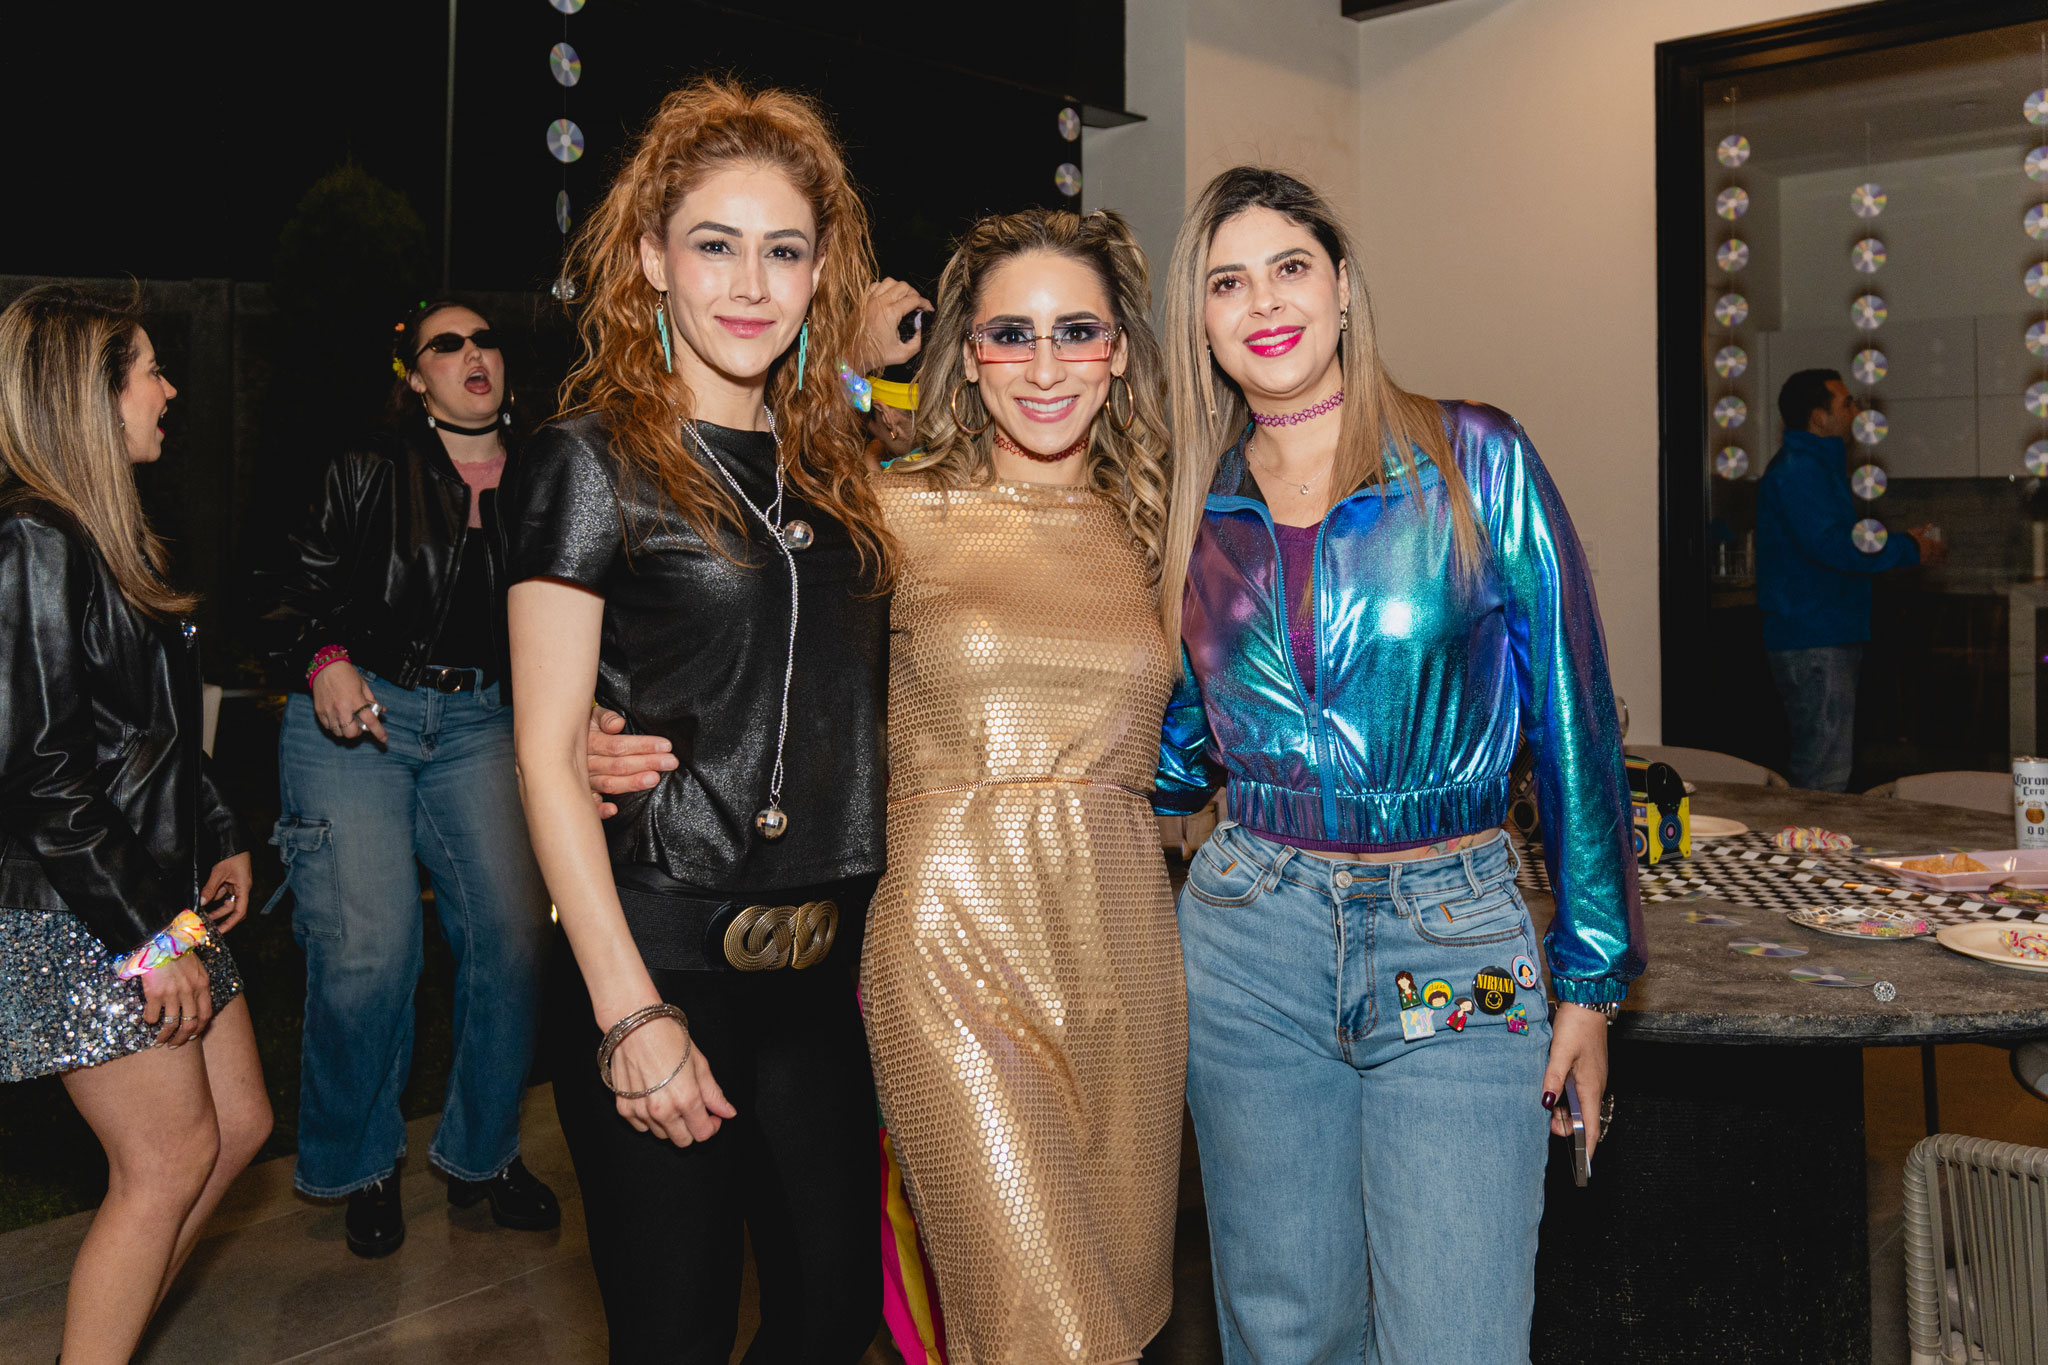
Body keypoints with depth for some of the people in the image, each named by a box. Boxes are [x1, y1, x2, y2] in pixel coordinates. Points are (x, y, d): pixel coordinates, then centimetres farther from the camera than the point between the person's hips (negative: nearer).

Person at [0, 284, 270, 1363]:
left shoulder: (109, 533, 13)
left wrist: (218, 838, 12)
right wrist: (151, 938, -19)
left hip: (160, 892, 10)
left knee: (239, 1124, 13)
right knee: (170, 1156, -1)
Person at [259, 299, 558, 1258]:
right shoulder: (367, 473, 3)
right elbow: (301, 589, 6)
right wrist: (325, 661, -13)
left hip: (479, 720, 3)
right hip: (355, 713, -2)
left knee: (513, 928, -8)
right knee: (368, 948, -11)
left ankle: (481, 1151, 15)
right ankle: (358, 1164, 14)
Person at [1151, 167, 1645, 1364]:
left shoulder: (1475, 460, -3)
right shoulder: (1199, 508, 6)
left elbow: (1572, 717, -2)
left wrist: (1593, 977, -2)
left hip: (1453, 944, -2)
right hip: (1248, 938, 3)